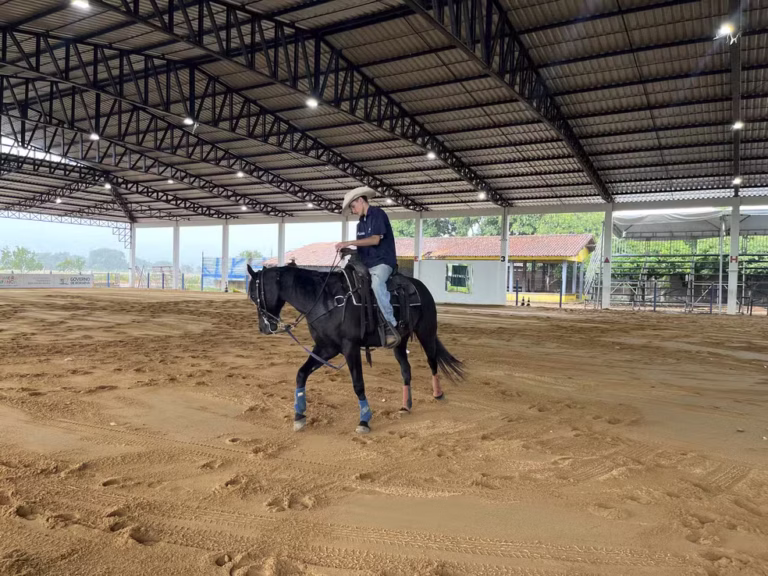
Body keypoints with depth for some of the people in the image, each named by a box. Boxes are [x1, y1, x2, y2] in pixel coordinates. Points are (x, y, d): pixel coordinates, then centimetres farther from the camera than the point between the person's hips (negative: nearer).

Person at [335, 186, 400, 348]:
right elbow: (362, 245, 17)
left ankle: (392, 327, -37)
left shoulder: (378, 214, -7)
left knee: (376, 283, -37)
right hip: (366, 265, 10)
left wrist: (349, 243, -20)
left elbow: (375, 240, -18)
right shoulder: (361, 223, 18)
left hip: (382, 262, -9)